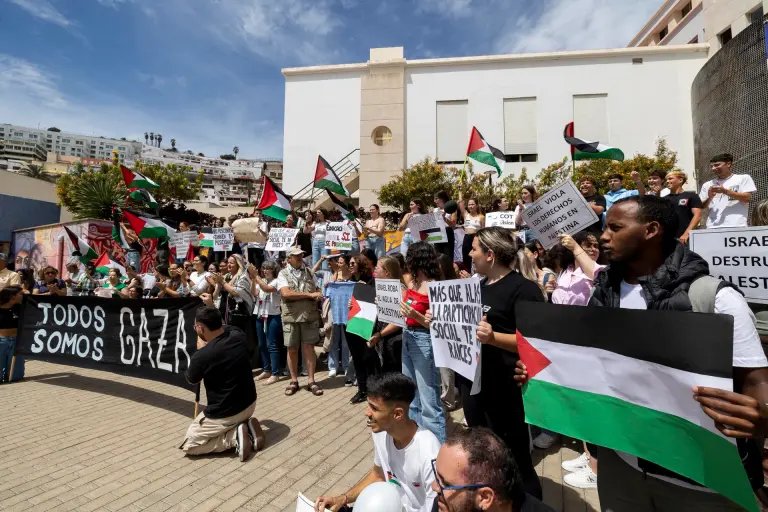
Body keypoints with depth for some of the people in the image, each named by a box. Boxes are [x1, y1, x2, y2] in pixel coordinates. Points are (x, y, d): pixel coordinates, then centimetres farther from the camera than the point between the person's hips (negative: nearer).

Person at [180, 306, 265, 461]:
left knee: (189, 445, 15)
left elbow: (191, 380, -1)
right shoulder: (239, 335, -10)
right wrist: (211, 308, 27)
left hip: (225, 414, -7)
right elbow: (225, 328, 19)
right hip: (250, 403, 7)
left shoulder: (202, 355, -27)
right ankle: (247, 427, 8)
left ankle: (234, 437, -3)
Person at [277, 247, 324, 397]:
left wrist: (318, 296, -4)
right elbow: (286, 293, -16)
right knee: (292, 349, 8)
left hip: (310, 316, 2)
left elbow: (316, 291, 18)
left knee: (309, 348, 4)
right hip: (291, 317, -1)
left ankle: (311, 381, 13)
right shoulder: (283, 274, -1)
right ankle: (294, 381, 24)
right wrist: (310, 295, -16)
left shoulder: (309, 272, 10)